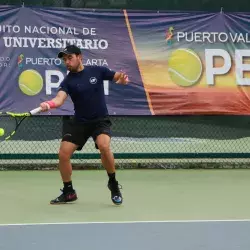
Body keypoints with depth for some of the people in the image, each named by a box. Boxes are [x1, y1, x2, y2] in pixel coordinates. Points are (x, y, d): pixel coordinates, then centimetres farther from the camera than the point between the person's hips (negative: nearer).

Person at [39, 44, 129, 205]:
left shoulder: (97, 71, -5)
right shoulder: (68, 81, -7)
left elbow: (118, 77, 6)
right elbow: (60, 98, -25)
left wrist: (122, 79, -20)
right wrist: (49, 104, -48)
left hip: (101, 120, -2)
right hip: (79, 122, 2)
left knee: (104, 146, -30)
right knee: (63, 153, -8)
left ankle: (113, 184, -7)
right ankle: (69, 192, 13)